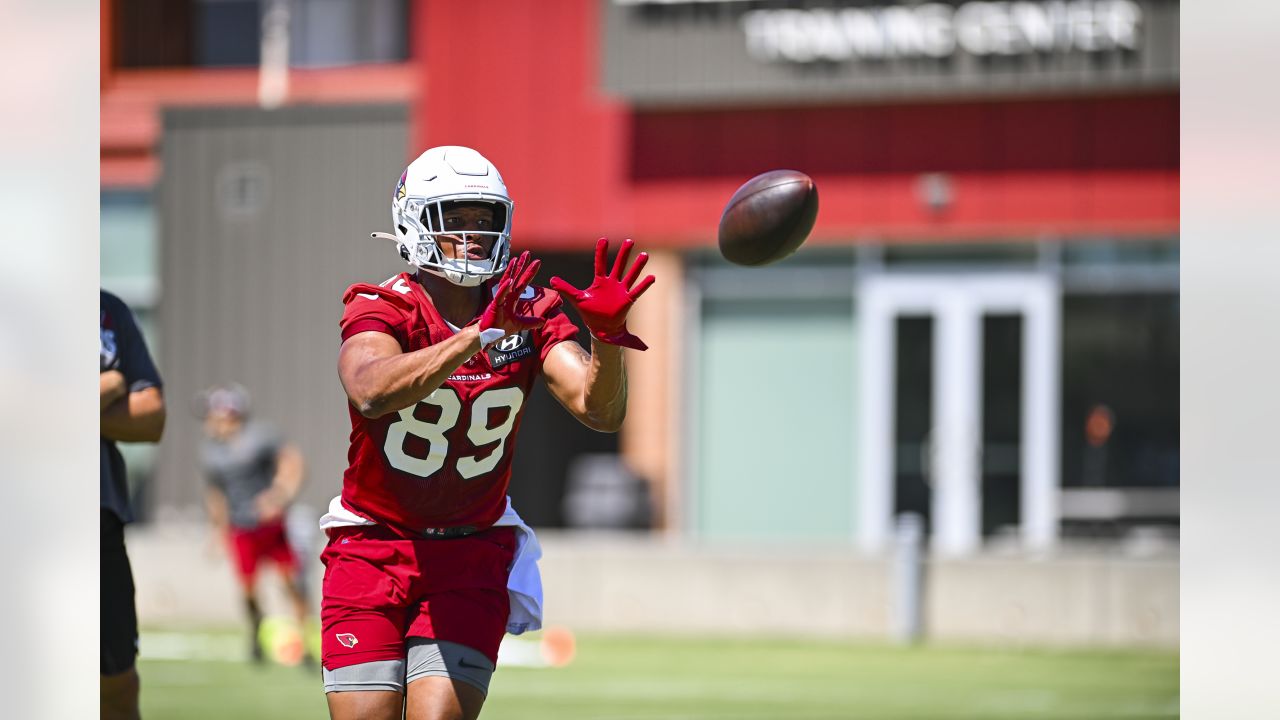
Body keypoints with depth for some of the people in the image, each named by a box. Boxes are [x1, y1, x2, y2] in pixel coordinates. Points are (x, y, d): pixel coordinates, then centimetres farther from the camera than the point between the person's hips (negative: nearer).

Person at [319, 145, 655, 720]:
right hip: (372, 546, -2)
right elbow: (373, 393, -36)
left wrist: (606, 336, -35)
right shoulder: (382, 309, -14)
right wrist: (479, 336, -45)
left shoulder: (529, 314, -4)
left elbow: (600, 413, -16)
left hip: (473, 554, 2)